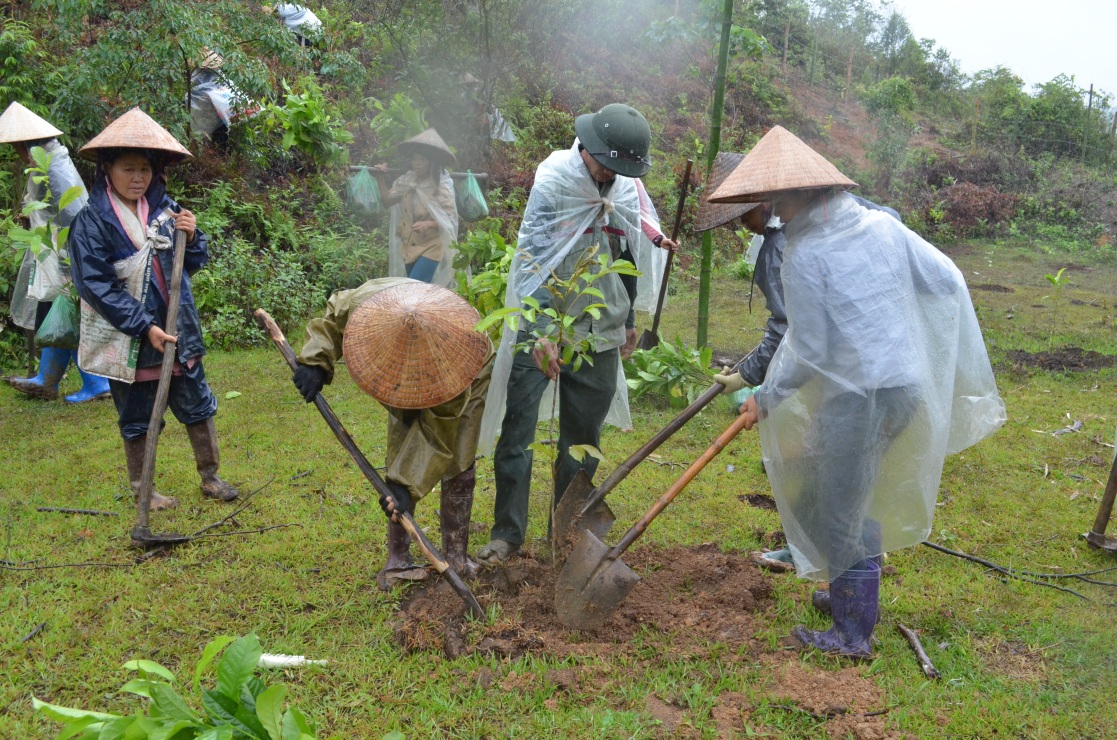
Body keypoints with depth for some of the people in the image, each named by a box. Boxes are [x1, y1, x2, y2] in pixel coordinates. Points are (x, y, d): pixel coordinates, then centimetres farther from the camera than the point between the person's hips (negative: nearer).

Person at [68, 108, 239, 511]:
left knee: (198, 405, 12)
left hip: (177, 329, 4)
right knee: (137, 418, 10)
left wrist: (192, 238, -12)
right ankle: (141, 489, 28)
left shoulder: (164, 207, 2)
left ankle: (210, 477, 28)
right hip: (127, 337, -4)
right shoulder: (92, 221, -11)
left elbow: (192, 265, 9)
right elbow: (97, 286, -14)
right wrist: (144, 327, -20)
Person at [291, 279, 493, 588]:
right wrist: (316, 362, -27)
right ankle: (398, 559, 1)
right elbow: (334, 314, -13)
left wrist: (408, 485, -41)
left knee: (457, 469, -8)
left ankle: (456, 557, 5)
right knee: (400, 461, -5)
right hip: (403, 384, 3)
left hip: (466, 380, -3)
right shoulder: (370, 302, -39)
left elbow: (436, 434, -37)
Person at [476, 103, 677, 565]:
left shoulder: (627, 189, 6)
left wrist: (629, 319, 22)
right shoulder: (553, 181, -11)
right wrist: (540, 332, -25)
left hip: (599, 333, 5)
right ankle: (507, 531, 10)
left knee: (583, 436, 11)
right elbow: (533, 258, -18)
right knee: (518, 430, -3)